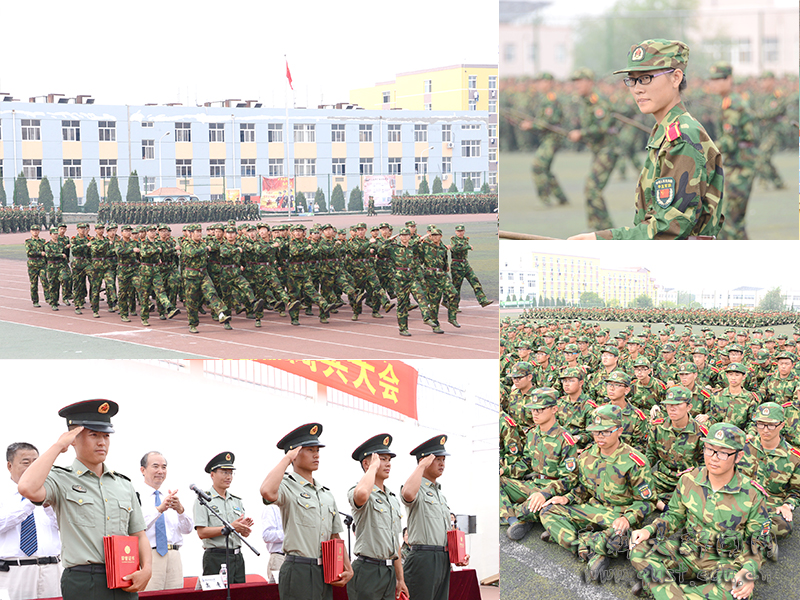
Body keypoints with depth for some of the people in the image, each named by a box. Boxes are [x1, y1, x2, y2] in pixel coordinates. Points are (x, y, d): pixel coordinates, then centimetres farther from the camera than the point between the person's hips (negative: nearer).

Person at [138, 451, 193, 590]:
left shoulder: (171, 498, 18)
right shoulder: (136, 497, 1)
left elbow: (187, 529, 7)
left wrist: (180, 510, -13)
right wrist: (159, 509, -28)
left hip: (174, 558, 5)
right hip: (148, 556, -5)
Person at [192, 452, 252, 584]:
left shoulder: (237, 501, 17)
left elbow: (245, 534, 16)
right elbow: (202, 532, -12)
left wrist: (244, 527, -9)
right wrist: (230, 527, -16)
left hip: (237, 557, 6)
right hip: (216, 558, -6)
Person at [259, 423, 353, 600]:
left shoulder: (326, 493, 20)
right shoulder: (287, 486, -4)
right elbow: (268, 492, -30)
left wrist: (348, 569, 11)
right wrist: (286, 458, -16)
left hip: (325, 573, 7)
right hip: (298, 572, -7)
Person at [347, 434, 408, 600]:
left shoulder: (393, 499, 19)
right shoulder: (356, 493, -6)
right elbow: (362, 494, -35)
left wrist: (400, 579, 20)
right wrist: (374, 466, -19)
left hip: (389, 571, 8)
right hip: (367, 569, -8)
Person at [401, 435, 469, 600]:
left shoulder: (441, 495, 24)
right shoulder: (417, 489, -3)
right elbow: (408, 493, -31)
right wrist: (422, 466, -17)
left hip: (444, 560, 9)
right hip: (423, 559, -9)